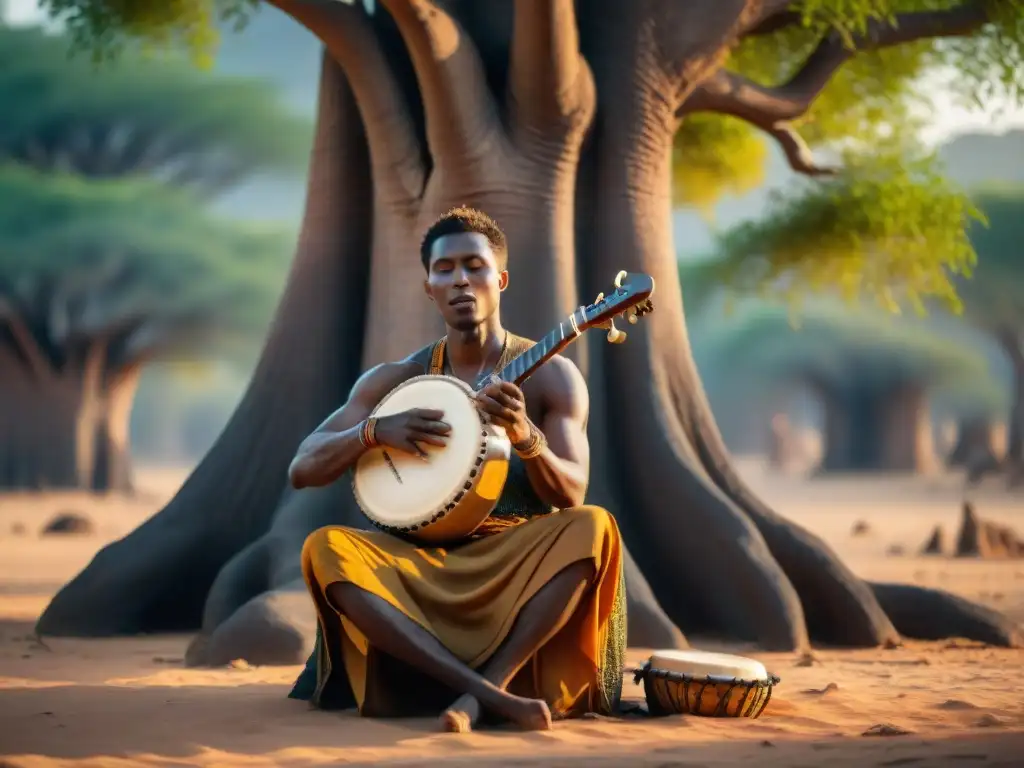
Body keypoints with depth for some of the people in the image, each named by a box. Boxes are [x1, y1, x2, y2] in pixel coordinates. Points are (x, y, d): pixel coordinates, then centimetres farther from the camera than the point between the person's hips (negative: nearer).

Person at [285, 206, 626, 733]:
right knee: (324, 549, -28)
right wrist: (374, 429, -15)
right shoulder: (395, 381, 9)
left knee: (592, 528, -31)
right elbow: (303, 469, 4)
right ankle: (493, 693, -39)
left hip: (520, 571, -1)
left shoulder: (550, 374, 4)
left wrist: (526, 437, -27)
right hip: (421, 569, 1)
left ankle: (476, 698, -36)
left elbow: (570, 496, -6)